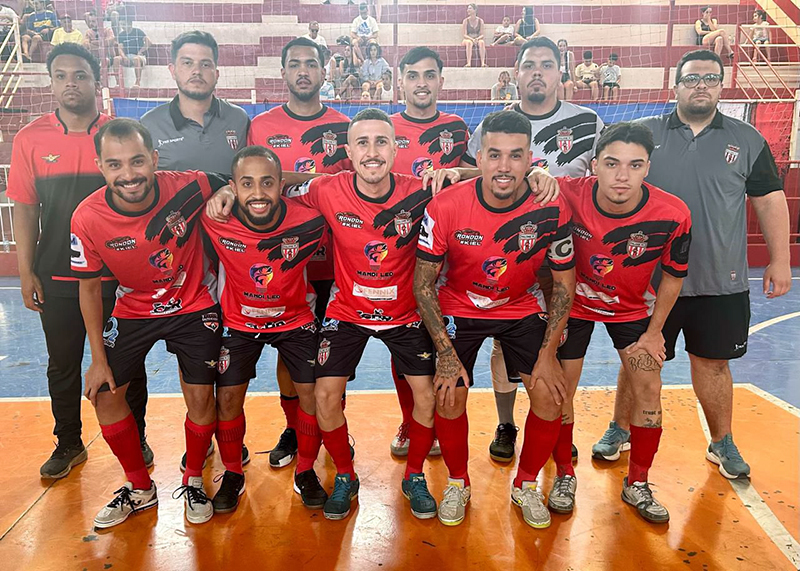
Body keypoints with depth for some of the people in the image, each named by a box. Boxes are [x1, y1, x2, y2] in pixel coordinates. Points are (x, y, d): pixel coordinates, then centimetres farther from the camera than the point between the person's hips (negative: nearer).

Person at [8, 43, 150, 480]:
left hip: (117, 274, -1)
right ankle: (68, 444, 33)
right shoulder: (30, 139, 1)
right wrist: (26, 272, 1)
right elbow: (25, 209, 4)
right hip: (56, 276, 2)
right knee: (62, 364, 14)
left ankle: (135, 438, 29)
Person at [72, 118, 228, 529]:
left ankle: (194, 482, 24)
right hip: (133, 310, 2)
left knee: (200, 395, -4)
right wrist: (99, 358, -5)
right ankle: (140, 489, 23)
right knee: (104, 393, 1)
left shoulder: (186, 187, -25)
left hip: (194, 306, -1)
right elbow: (90, 287, -7)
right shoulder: (87, 218, -21)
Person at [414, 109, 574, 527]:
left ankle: (526, 484, 17)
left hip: (523, 308, 1)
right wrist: (446, 354, -17)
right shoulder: (445, 206, -24)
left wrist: (547, 354, -12)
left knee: (550, 395, -10)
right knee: (450, 395, -10)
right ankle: (457, 483, 20)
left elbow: (564, 283, -7)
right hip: (459, 308, -1)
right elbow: (423, 284, -14)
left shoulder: (551, 210, -21)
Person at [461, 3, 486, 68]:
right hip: (467, 39, -1)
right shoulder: (466, 21, -1)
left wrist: (477, 38, -20)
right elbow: (464, 35, -6)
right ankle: (469, 63, -48)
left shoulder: (480, 21, 3)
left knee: (481, 42, -34)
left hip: (478, 39, 1)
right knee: (469, 42, -37)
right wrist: (472, 39, -21)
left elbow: (482, 34, 2)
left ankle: (483, 63, -43)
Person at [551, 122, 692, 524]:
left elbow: (673, 275, -7)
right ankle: (564, 476, 24)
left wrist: (654, 332, -2)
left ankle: (637, 484, 22)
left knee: (649, 389, 1)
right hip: (573, 303, -1)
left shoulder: (672, 215, -25)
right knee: (560, 390, 2)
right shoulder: (567, 196, -31)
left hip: (633, 307, 1)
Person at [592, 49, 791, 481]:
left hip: (721, 281, 1)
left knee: (713, 363, 13)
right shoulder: (643, 134, 1)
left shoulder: (747, 140, 6)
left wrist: (779, 261, 4)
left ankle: (722, 444, 32)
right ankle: (620, 430, 30)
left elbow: (769, 200, 8)